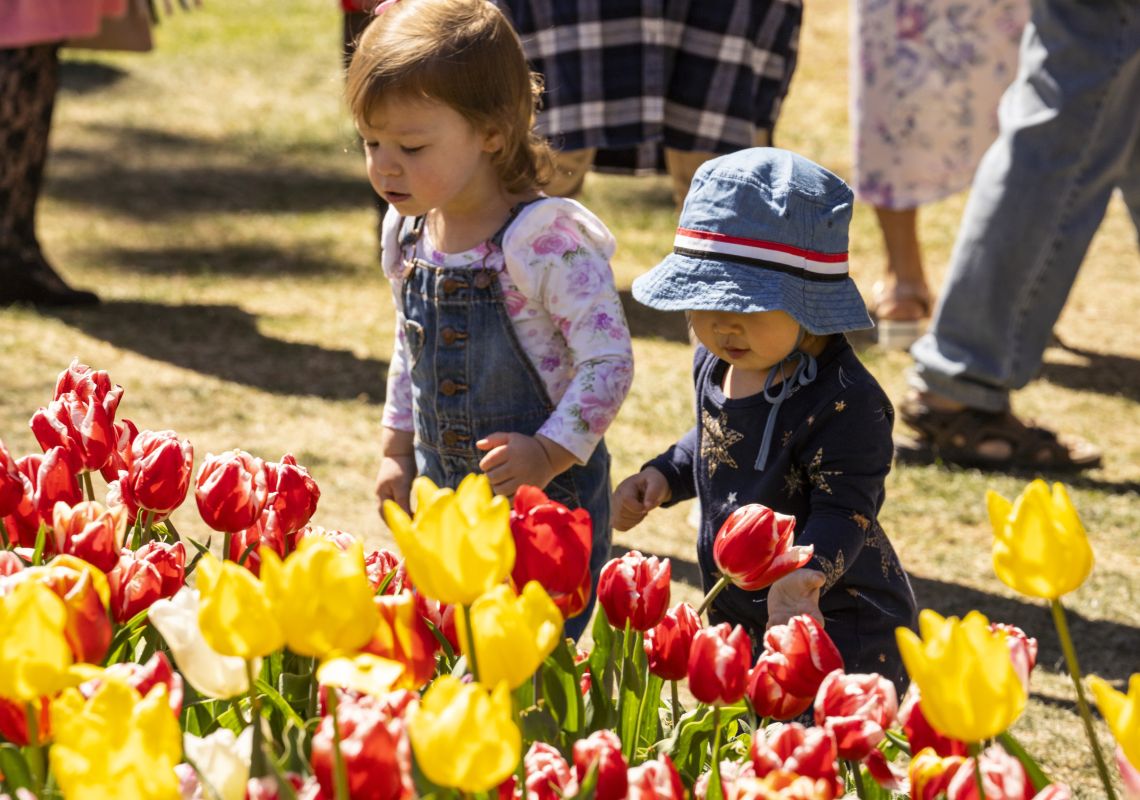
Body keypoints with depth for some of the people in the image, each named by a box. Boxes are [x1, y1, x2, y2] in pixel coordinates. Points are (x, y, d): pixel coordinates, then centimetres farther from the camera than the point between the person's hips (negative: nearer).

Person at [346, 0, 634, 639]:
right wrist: (397, 450, 18)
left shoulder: (547, 239, -20)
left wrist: (550, 453, -30)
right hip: (444, 494, 7)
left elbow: (610, 359, -21)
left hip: (546, 493, -7)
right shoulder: (408, 233, 3)